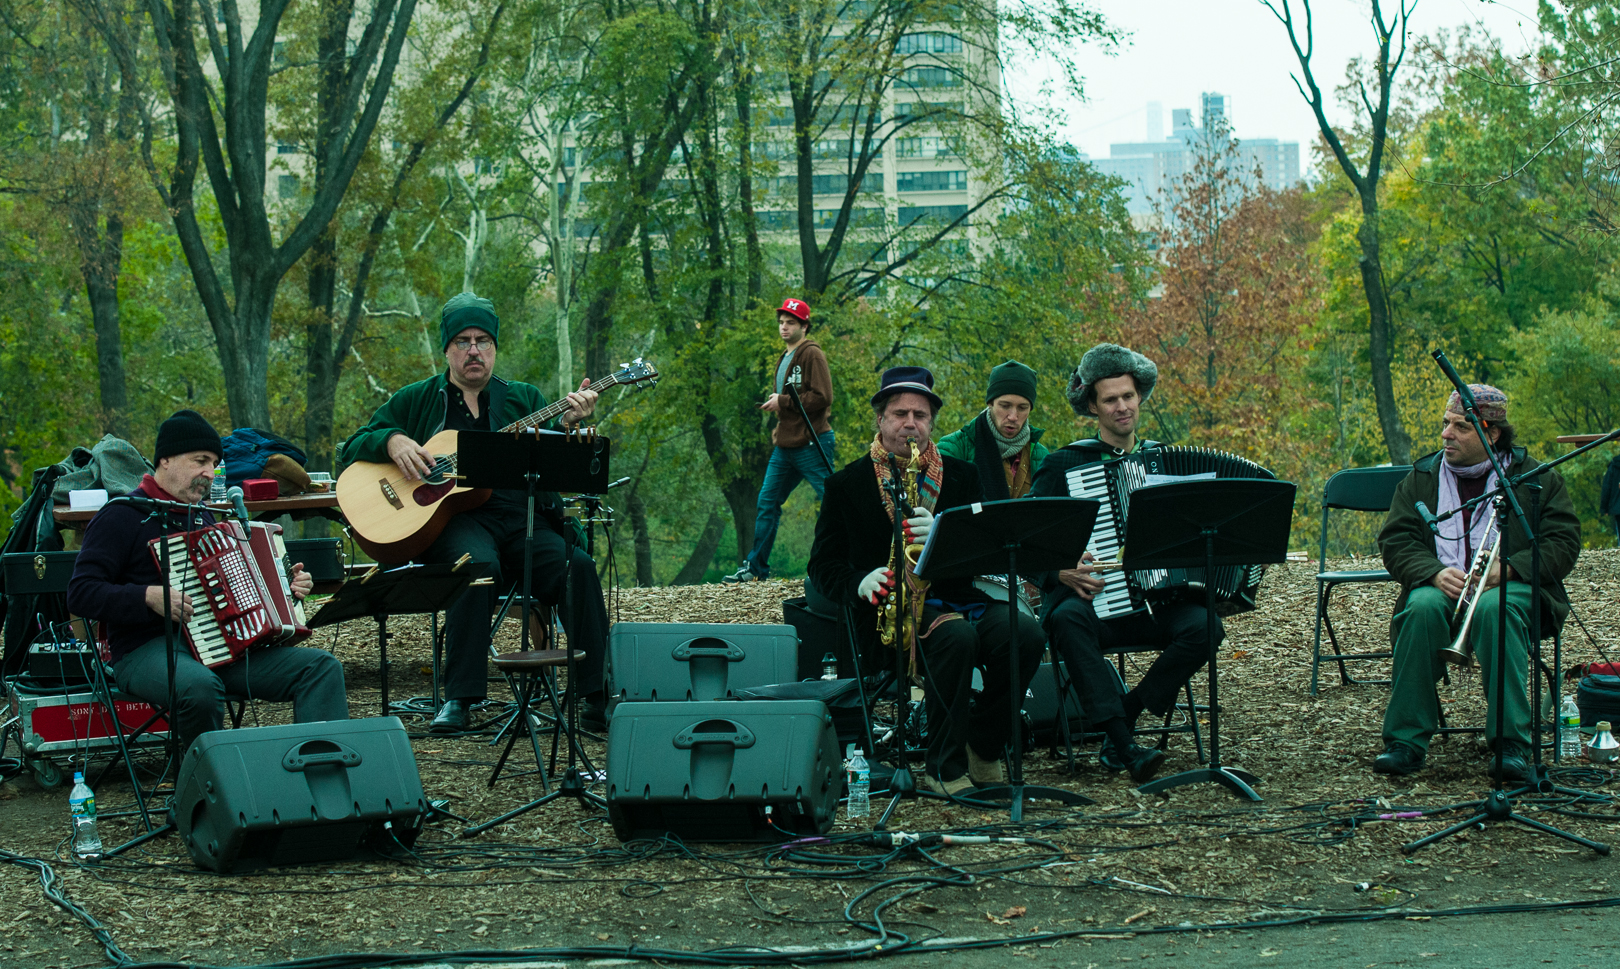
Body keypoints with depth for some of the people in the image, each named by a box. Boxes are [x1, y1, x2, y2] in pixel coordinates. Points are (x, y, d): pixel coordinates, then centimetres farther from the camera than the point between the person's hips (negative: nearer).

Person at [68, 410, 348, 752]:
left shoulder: (202, 516, 23)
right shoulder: (123, 516, -3)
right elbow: (81, 593, -11)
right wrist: (149, 597, -22)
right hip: (148, 649, -7)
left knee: (322, 667, -12)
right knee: (200, 686, -42)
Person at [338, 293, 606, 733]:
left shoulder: (524, 398, 21)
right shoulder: (416, 400, 19)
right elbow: (351, 448, 16)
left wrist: (569, 422, -13)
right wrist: (392, 440, -4)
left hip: (522, 518, 2)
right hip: (452, 519, -2)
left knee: (578, 565, -27)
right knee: (478, 564, -37)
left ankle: (595, 696, -24)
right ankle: (458, 699, -34)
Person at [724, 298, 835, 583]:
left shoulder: (812, 354, -9)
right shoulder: (784, 358, 20)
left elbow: (822, 398, -18)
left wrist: (782, 402, -14)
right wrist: (778, 430, 15)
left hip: (811, 444, -9)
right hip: (785, 446, 9)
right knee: (767, 503, 10)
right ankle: (756, 567, 17)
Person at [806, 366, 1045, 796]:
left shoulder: (961, 475, 14)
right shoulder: (847, 484, 8)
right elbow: (823, 566, 6)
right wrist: (860, 583, -16)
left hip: (958, 598, 3)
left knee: (1027, 634, -26)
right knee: (956, 637, -36)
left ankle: (982, 746, -5)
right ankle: (944, 768, -21)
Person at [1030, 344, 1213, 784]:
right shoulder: (1064, 464, 6)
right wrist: (1060, 570, -18)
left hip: (1156, 600, 3)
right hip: (1091, 597, -3)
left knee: (1204, 626, -29)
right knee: (1068, 618, -37)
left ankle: (1125, 711, -12)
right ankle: (1125, 746, -38)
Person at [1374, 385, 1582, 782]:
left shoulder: (1534, 477, 7)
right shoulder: (1420, 477, 13)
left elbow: (1564, 542, 0)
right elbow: (1394, 541, 5)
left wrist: (1509, 567, -17)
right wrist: (1435, 573, -16)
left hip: (1509, 586, -2)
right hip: (1441, 585, 2)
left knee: (1494, 609, -38)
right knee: (1422, 608, -34)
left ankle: (1511, 745, -37)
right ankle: (1405, 741, -31)